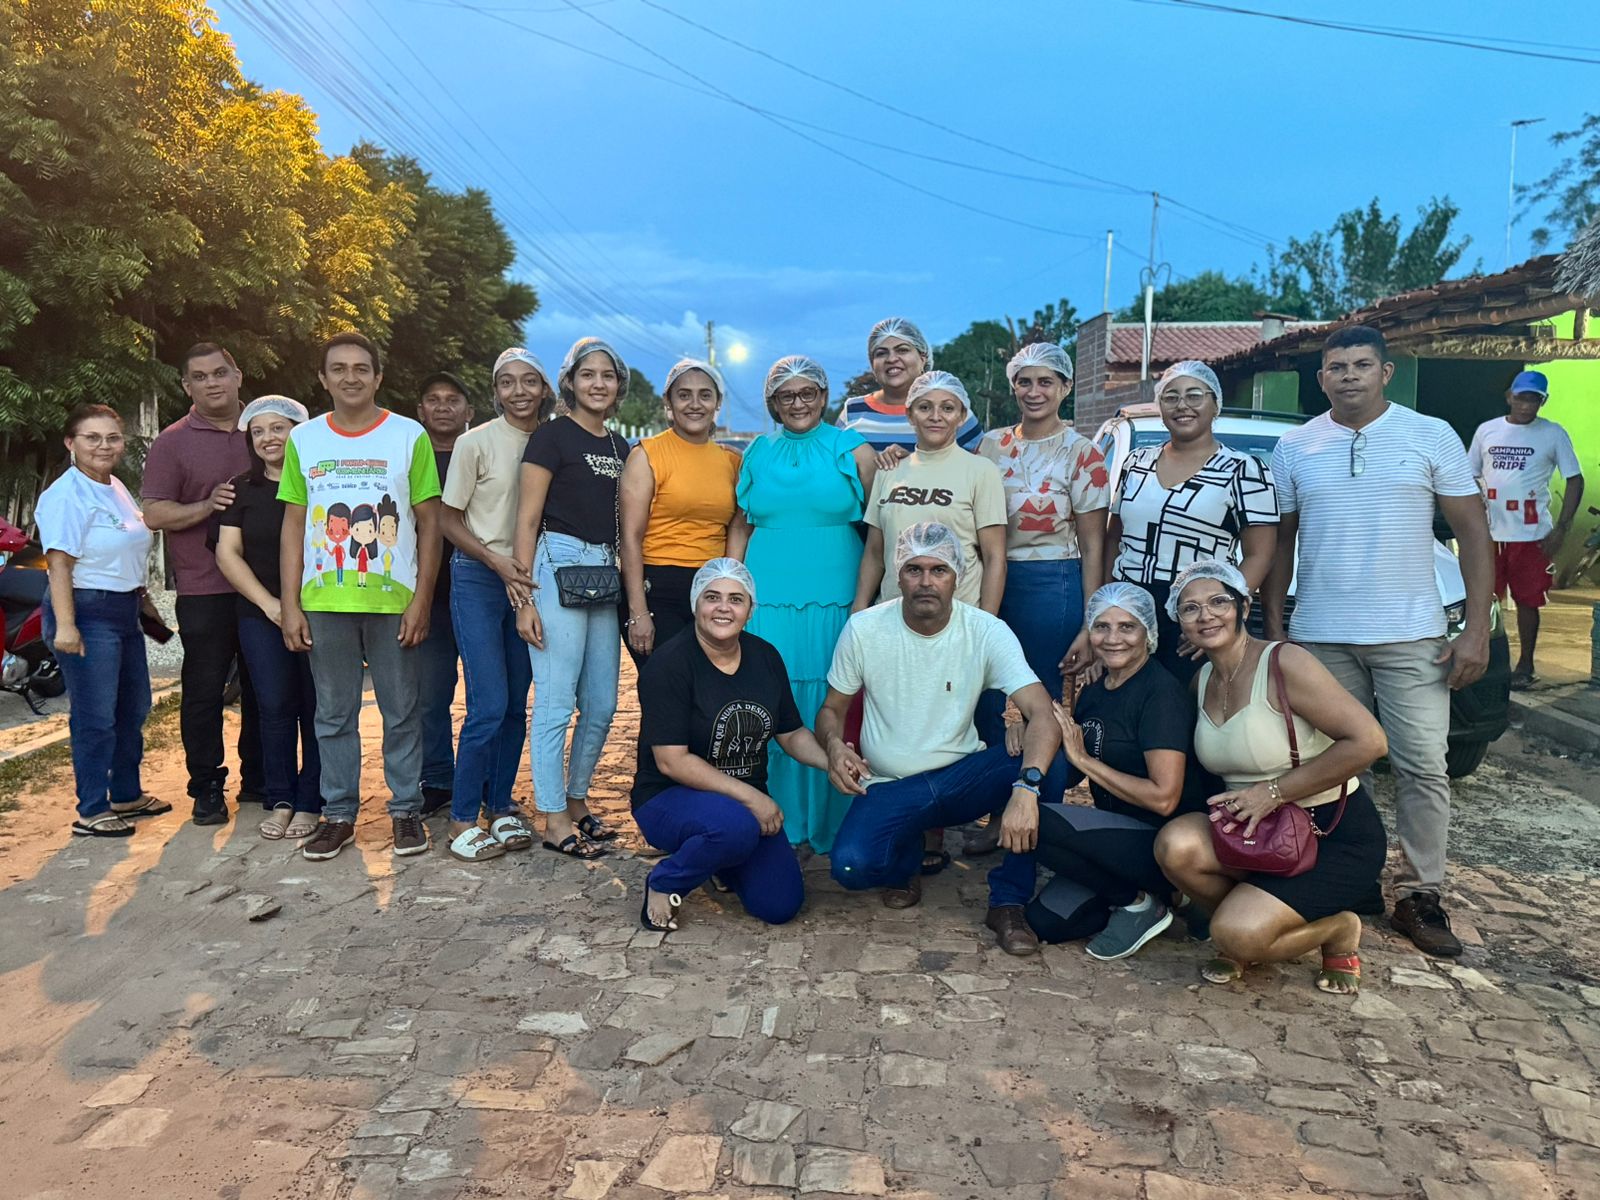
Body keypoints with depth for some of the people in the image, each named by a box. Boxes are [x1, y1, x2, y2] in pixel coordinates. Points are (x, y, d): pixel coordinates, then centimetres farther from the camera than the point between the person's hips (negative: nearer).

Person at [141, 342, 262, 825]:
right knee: (204, 692, 2)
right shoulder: (172, 442, 1)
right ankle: (207, 788, 14)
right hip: (204, 591, -3)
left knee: (263, 690, 10)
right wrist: (208, 505, -19)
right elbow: (154, 515, -5)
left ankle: (258, 780, 22)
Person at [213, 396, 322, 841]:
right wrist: (269, 603, -8)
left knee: (316, 708, 0)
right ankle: (280, 800, 13)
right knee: (275, 708, 3)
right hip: (261, 616, 2)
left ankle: (310, 803, 8)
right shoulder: (242, 490, 10)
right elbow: (227, 553, 5)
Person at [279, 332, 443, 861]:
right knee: (333, 714, 9)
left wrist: (421, 600, -6)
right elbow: (294, 525, 9)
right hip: (323, 602, 2)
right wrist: (289, 604, 2)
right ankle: (338, 813, 21)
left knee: (401, 712, 5)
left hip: (393, 600, -2)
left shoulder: (410, 436, 1)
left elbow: (429, 523, 0)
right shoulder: (303, 439, 8)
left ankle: (406, 808, 17)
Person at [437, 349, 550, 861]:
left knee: (516, 704, 9)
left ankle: (500, 806, 23)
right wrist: (495, 559, -16)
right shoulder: (476, 442, -5)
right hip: (479, 581, -4)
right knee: (489, 706, -9)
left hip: (528, 582, 4)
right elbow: (448, 518, -3)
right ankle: (462, 820, 4)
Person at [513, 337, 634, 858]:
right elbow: (527, 520, -7)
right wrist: (524, 600, -13)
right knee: (556, 703, -3)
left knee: (602, 705, 11)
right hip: (559, 565, -7)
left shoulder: (622, 448, 15)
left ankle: (576, 799, 28)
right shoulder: (551, 436, -3)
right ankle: (554, 819, 8)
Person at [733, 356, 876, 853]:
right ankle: (775, 822, 17)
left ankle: (828, 825, 16)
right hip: (767, 602, 2)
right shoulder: (758, 453, 12)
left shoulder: (852, 450, 4)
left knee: (829, 713, 2)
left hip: (833, 602, -2)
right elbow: (741, 527, 15)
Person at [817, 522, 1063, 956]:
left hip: (963, 775, 0)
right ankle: (907, 858, 10)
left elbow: (1043, 716, -24)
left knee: (1047, 767, -29)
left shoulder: (987, 632, -12)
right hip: (889, 787, 0)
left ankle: (1007, 901, -9)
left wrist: (1026, 788, -44)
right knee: (850, 866, -29)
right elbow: (831, 710, 3)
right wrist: (835, 746, -23)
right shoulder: (864, 628, -8)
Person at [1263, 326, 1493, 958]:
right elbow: (1280, 543, 9)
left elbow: (1472, 533, 1)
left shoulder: (1431, 436, 2)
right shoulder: (1294, 448, 6)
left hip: (1412, 637, -1)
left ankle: (1419, 895, 12)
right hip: (1320, 638, 1)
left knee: (1422, 766, 0)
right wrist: (1274, 629, 4)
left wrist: (1477, 628, -6)